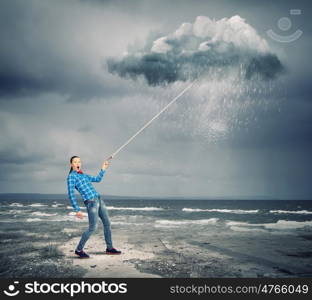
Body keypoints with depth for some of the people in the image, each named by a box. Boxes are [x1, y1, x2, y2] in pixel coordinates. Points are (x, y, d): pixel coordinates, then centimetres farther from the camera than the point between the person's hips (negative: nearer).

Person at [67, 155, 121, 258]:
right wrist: (77, 210, -15)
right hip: (90, 202, -8)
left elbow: (97, 179, 32)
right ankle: (79, 249, 5)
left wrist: (103, 169, 22)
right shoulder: (71, 177, -5)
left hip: (99, 200, 8)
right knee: (93, 228, -10)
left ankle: (109, 248, 22)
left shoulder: (84, 175, 19)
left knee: (107, 223, 10)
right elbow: (71, 194, -11)